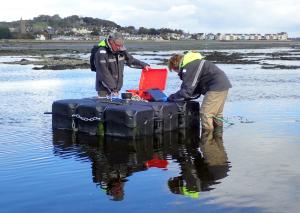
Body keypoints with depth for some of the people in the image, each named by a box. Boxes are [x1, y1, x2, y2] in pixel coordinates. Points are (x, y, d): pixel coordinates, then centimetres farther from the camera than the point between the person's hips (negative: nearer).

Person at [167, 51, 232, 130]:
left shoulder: (188, 67, -14)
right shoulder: (193, 63, 19)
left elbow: (186, 90, -15)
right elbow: (195, 89, 20)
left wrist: (173, 97, -2)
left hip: (217, 86, -11)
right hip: (223, 84, 11)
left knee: (205, 113, -7)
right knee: (216, 114, 19)